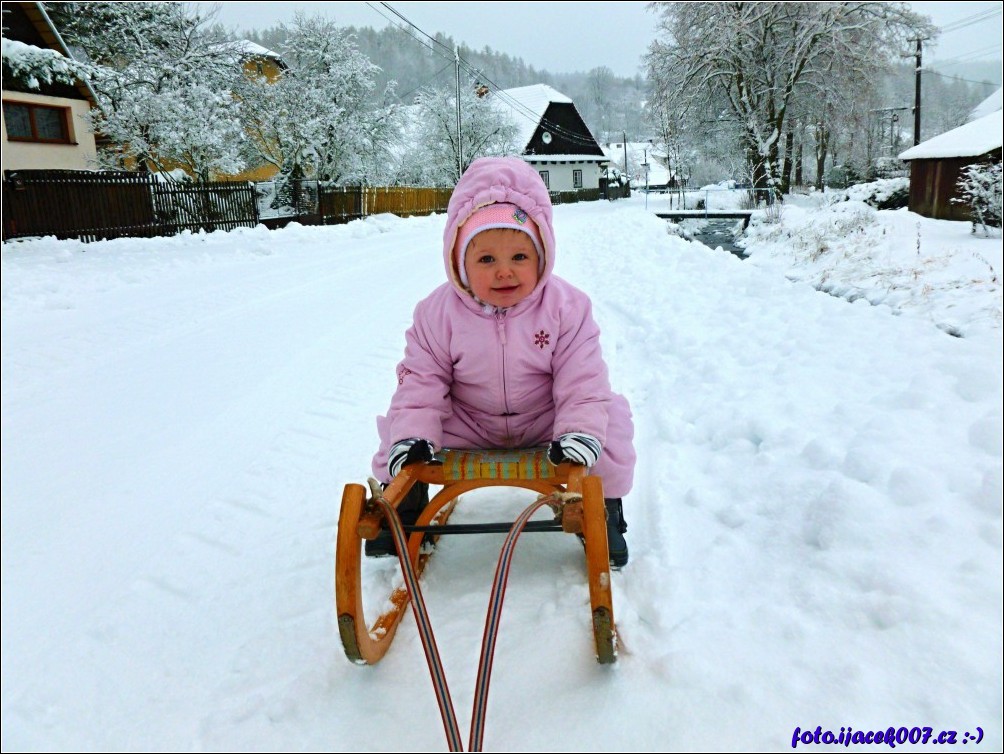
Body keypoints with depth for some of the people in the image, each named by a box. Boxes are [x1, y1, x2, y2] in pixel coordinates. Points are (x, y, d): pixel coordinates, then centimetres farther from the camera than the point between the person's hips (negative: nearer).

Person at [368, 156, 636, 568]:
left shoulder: (566, 307, -17)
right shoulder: (438, 312, -15)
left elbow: (582, 381, -17)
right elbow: (421, 380, -11)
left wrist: (580, 432, -31)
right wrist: (412, 434, -24)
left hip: (546, 422, -1)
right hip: (469, 422, 1)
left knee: (612, 421, -21)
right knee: (399, 427, -15)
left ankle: (604, 512, 5)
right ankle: (405, 507, 15)